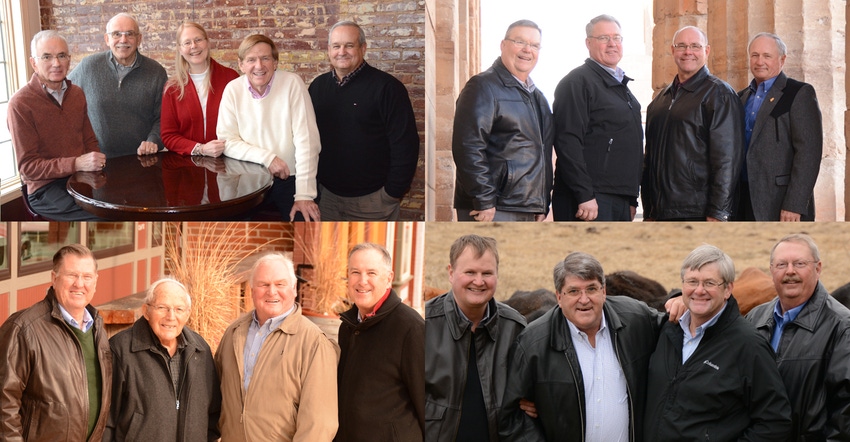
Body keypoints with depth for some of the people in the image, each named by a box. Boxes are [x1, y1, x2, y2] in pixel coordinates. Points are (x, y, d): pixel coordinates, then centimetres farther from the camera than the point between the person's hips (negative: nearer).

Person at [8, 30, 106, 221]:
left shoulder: (77, 94, 11)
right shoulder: (20, 104, -10)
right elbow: (28, 167, -12)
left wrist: (96, 162, -4)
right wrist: (77, 164, -24)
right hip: (45, 188, -6)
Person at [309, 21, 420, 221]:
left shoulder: (386, 86, -10)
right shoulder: (318, 86, 8)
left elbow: (405, 143, -13)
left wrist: (394, 192, -13)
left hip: (371, 198, -5)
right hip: (327, 195, 5)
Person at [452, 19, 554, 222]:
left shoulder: (537, 97, 21)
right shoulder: (483, 86, -6)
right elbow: (468, 146, -17)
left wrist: (543, 204, 19)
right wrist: (484, 201, -21)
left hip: (527, 211, 9)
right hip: (492, 210, -8)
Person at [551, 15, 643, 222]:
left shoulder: (621, 86, 22)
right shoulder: (577, 82, -7)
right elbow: (567, 142, -17)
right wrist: (584, 196, -22)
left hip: (621, 201, 9)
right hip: (591, 199, -9)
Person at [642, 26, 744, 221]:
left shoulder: (719, 93, -2)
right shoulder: (661, 99, 18)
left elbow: (726, 158, -9)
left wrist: (717, 213, -15)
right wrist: (648, 212, 14)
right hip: (661, 213, 6)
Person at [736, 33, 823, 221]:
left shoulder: (800, 93, -3)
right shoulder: (742, 97, 17)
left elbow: (809, 152, -11)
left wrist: (794, 205, -18)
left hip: (781, 204, -6)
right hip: (744, 203, 6)